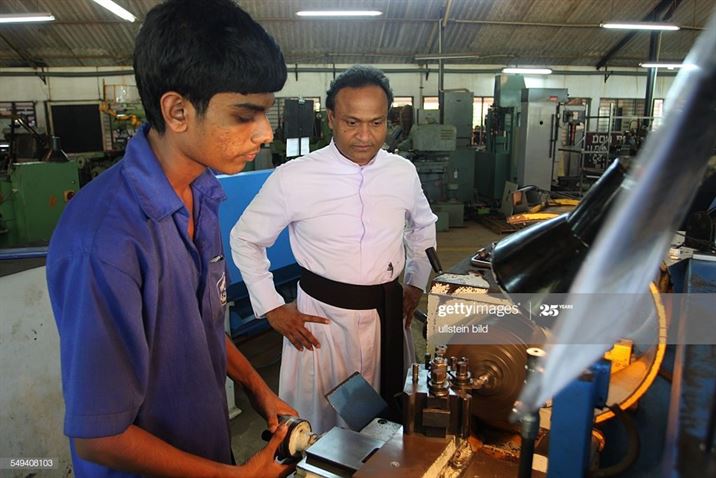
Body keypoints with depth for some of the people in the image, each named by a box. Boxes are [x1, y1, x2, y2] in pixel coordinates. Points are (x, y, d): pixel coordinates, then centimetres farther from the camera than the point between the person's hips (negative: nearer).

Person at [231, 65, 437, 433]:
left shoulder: (404, 173, -2)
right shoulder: (294, 178, -14)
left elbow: (424, 226, 18)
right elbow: (245, 239, -1)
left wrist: (417, 283, 12)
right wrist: (271, 307, -4)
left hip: (389, 313, 4)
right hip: (321, 318, -3)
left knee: (390, 421, 19)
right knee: (317, 427, 11)